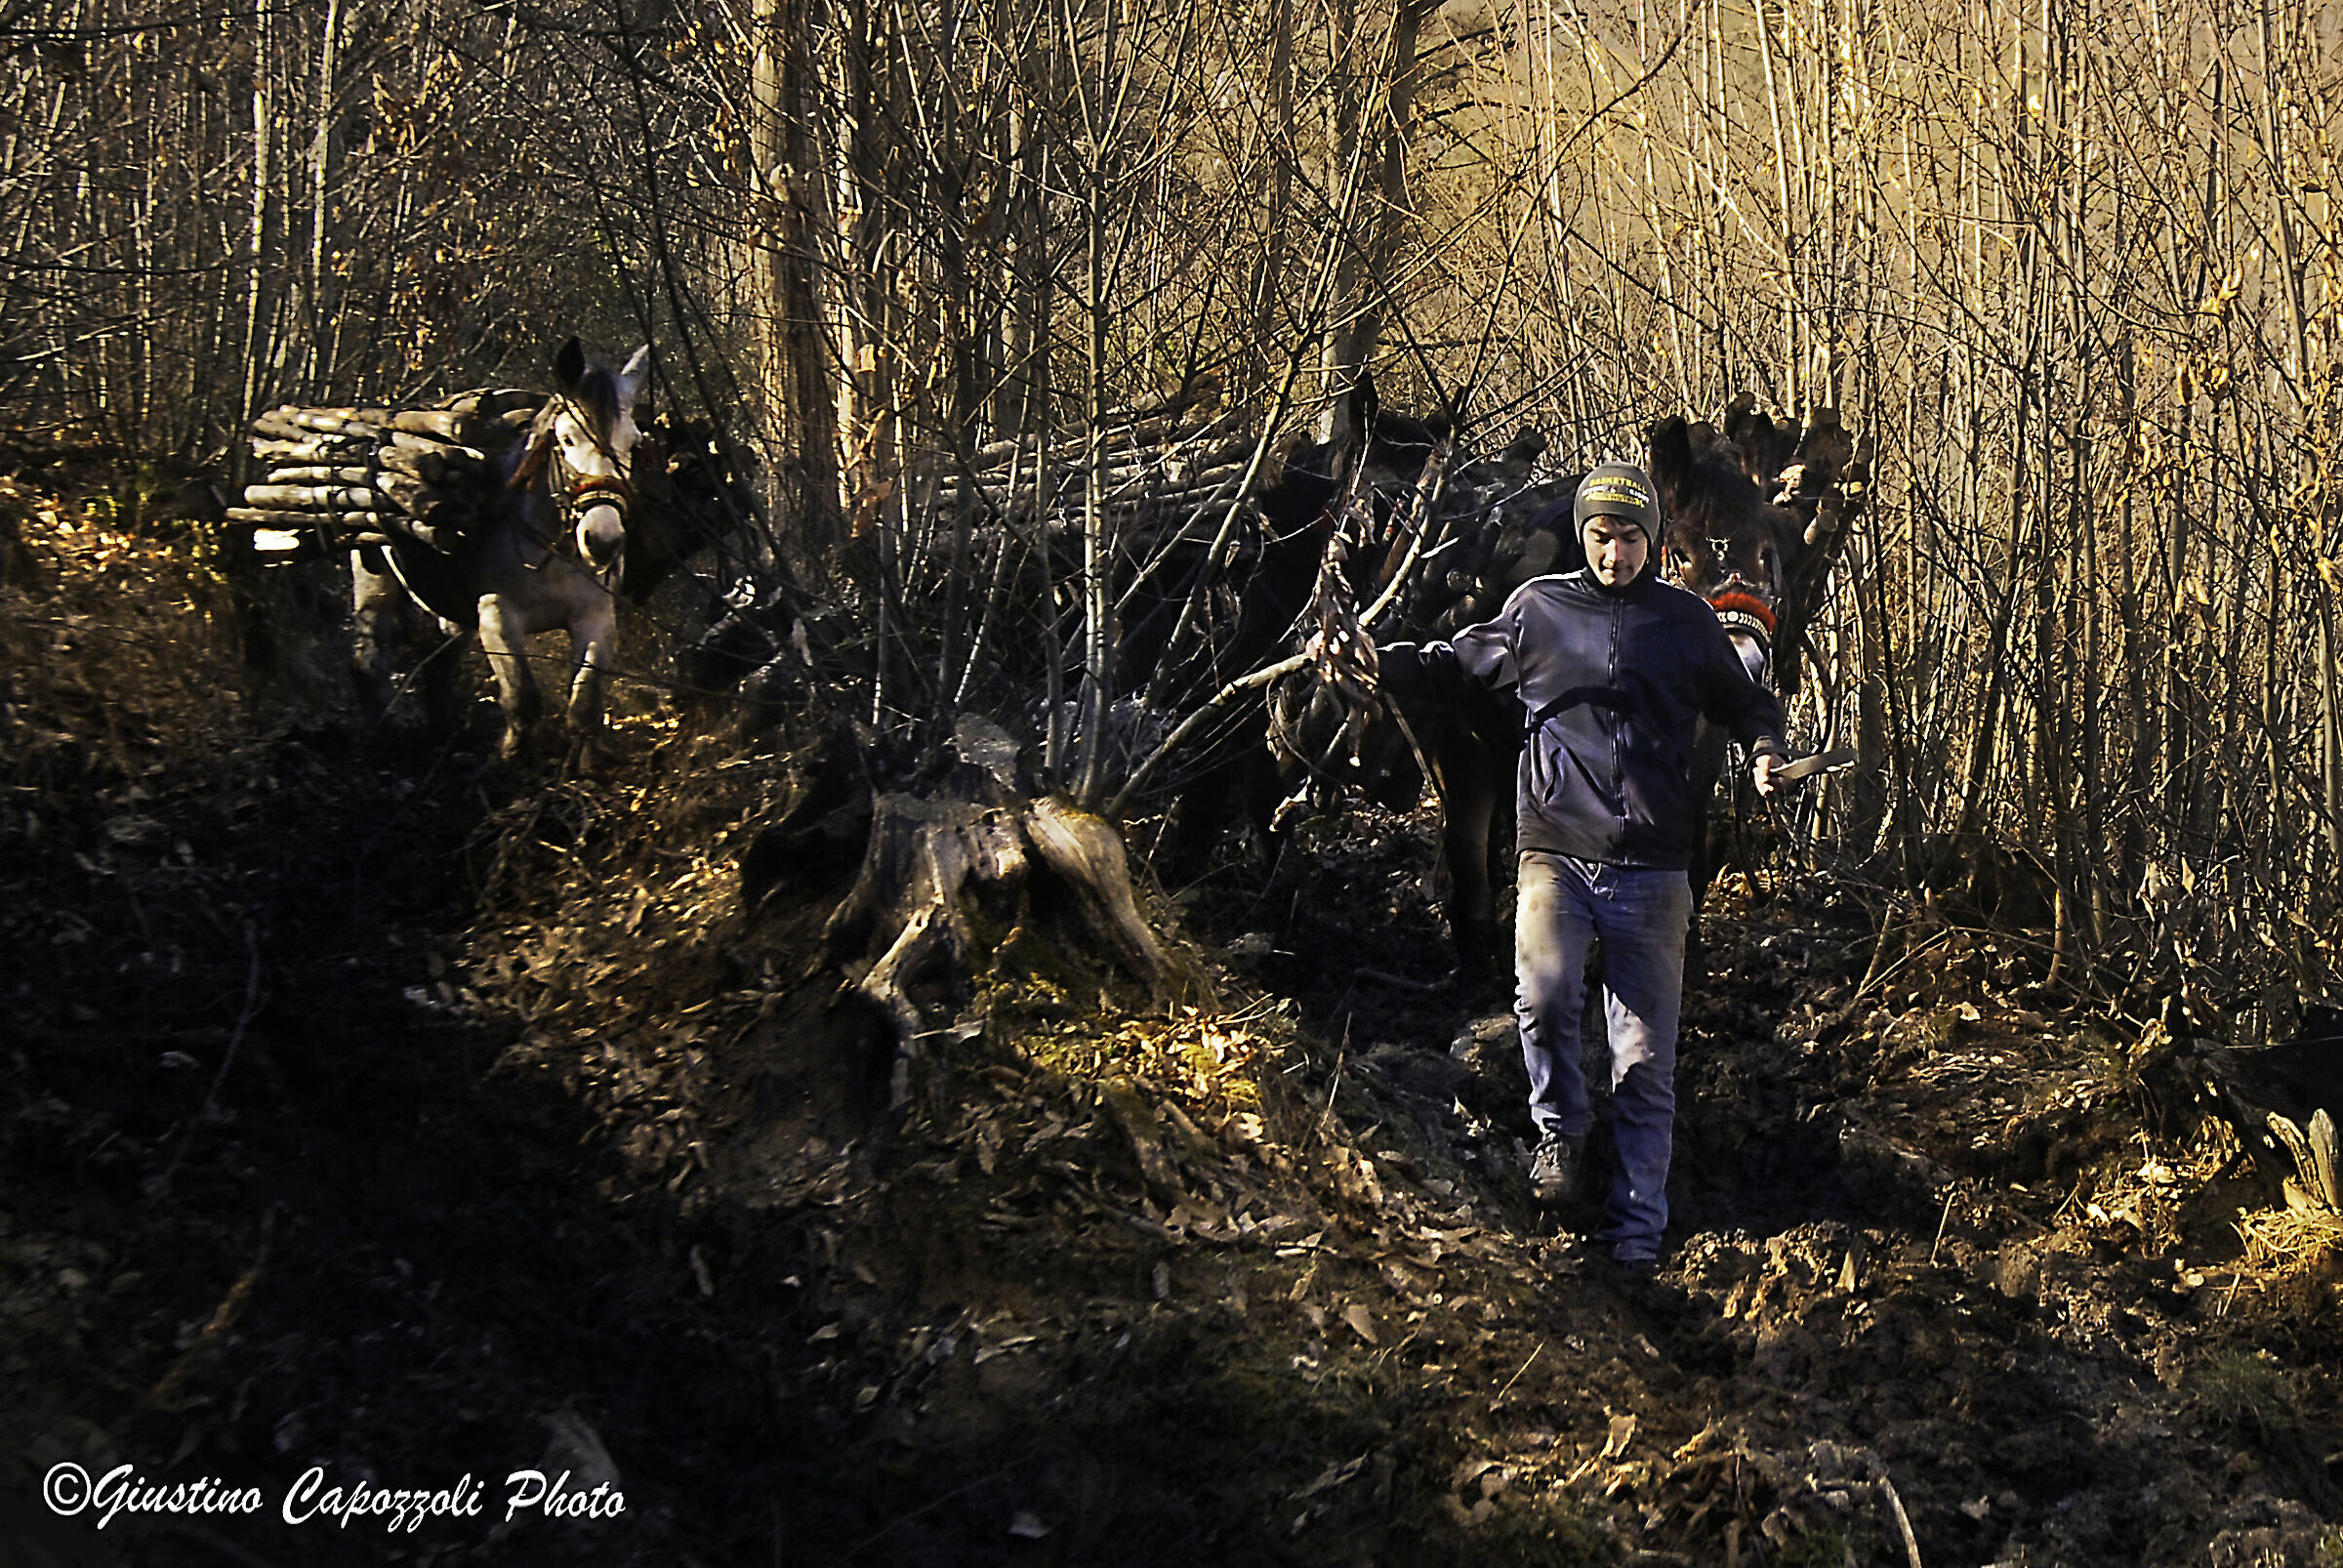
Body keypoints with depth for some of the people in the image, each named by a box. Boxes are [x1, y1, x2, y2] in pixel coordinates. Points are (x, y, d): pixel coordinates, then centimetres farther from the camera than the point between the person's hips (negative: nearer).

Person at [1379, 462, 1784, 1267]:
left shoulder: (1686, 619, 10)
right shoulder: (1538, 609, 8)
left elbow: (1744, 701, 23)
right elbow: (1453, 666, 20)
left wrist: (1763, 748, 2)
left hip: (1649, 867, 1)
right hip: (1555, 852, -1)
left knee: (1645, 1057, 2)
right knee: (1545, 994, -27)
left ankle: (1637, 1229, 11)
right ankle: (1561, 1128, 1)